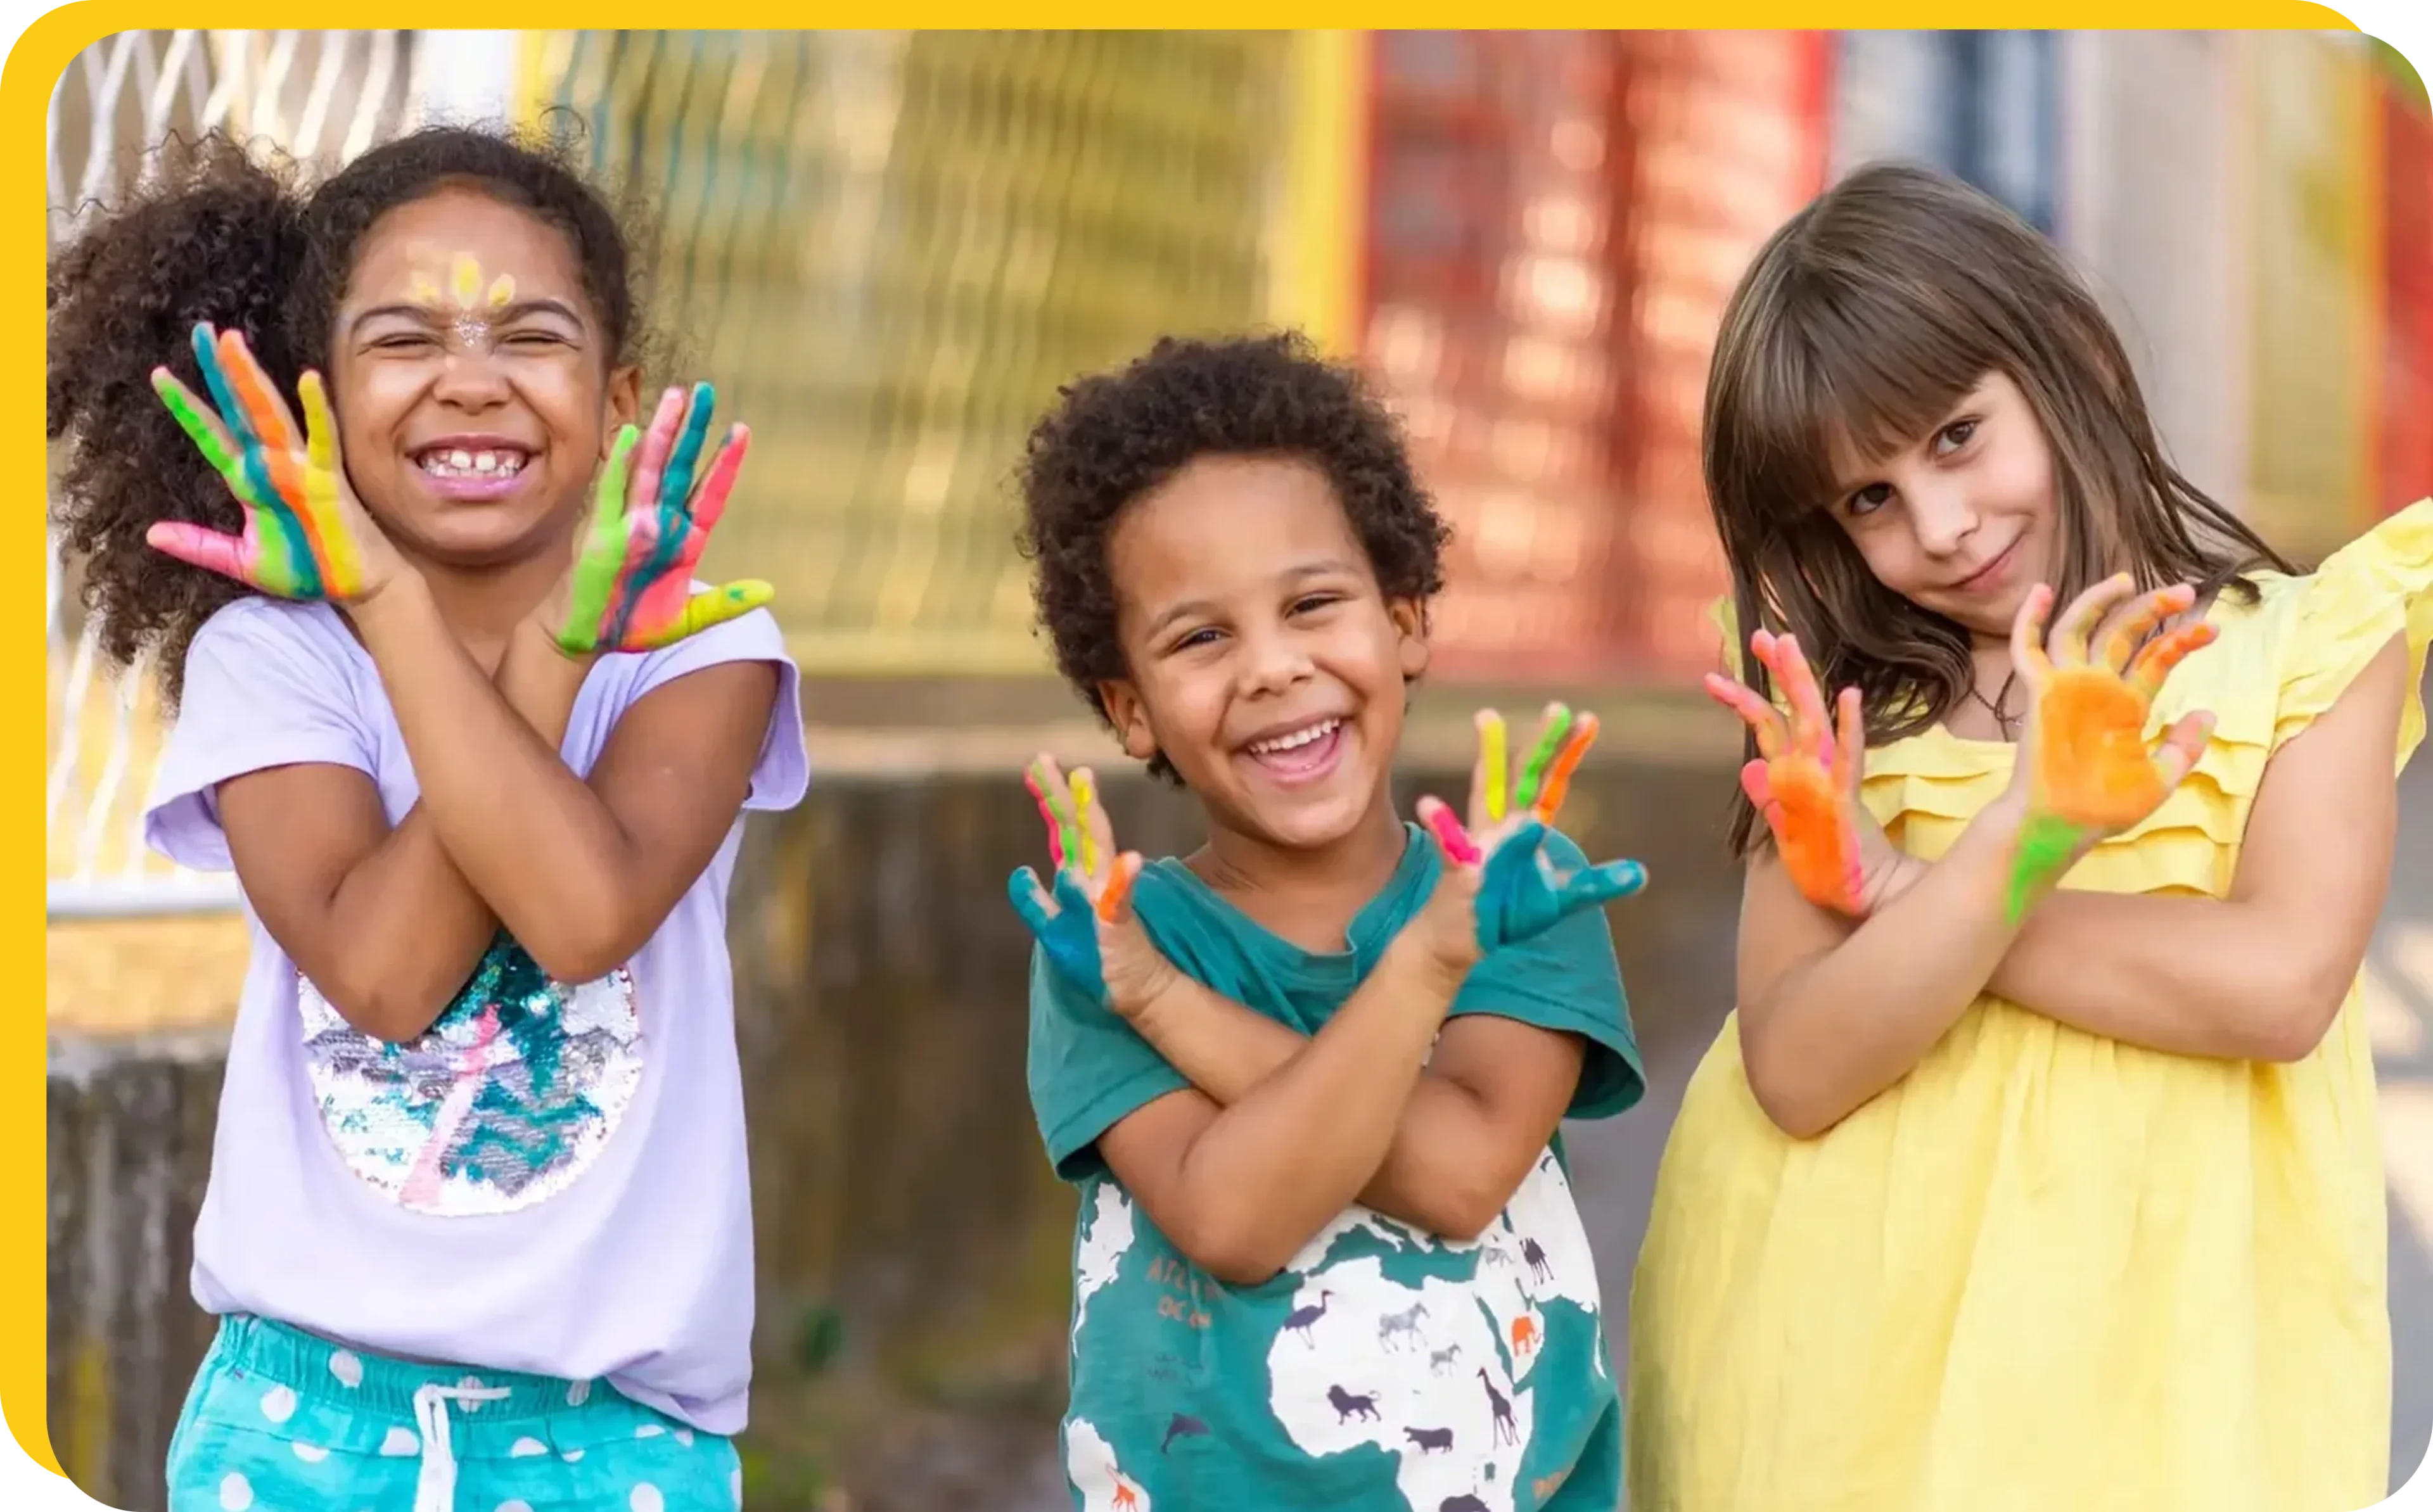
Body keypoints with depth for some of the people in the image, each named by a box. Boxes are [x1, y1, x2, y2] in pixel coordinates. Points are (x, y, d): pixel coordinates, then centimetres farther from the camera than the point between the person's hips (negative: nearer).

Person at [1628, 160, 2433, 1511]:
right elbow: (1797, 1071, -8)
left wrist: (1900, 891, -11)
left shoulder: (2305, 644, 0)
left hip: (2154, 1340, -2)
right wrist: (2014, 841, -24)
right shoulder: (1837, 717, 5)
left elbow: (2281, 983, -15)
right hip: (1848, 1336, 2)